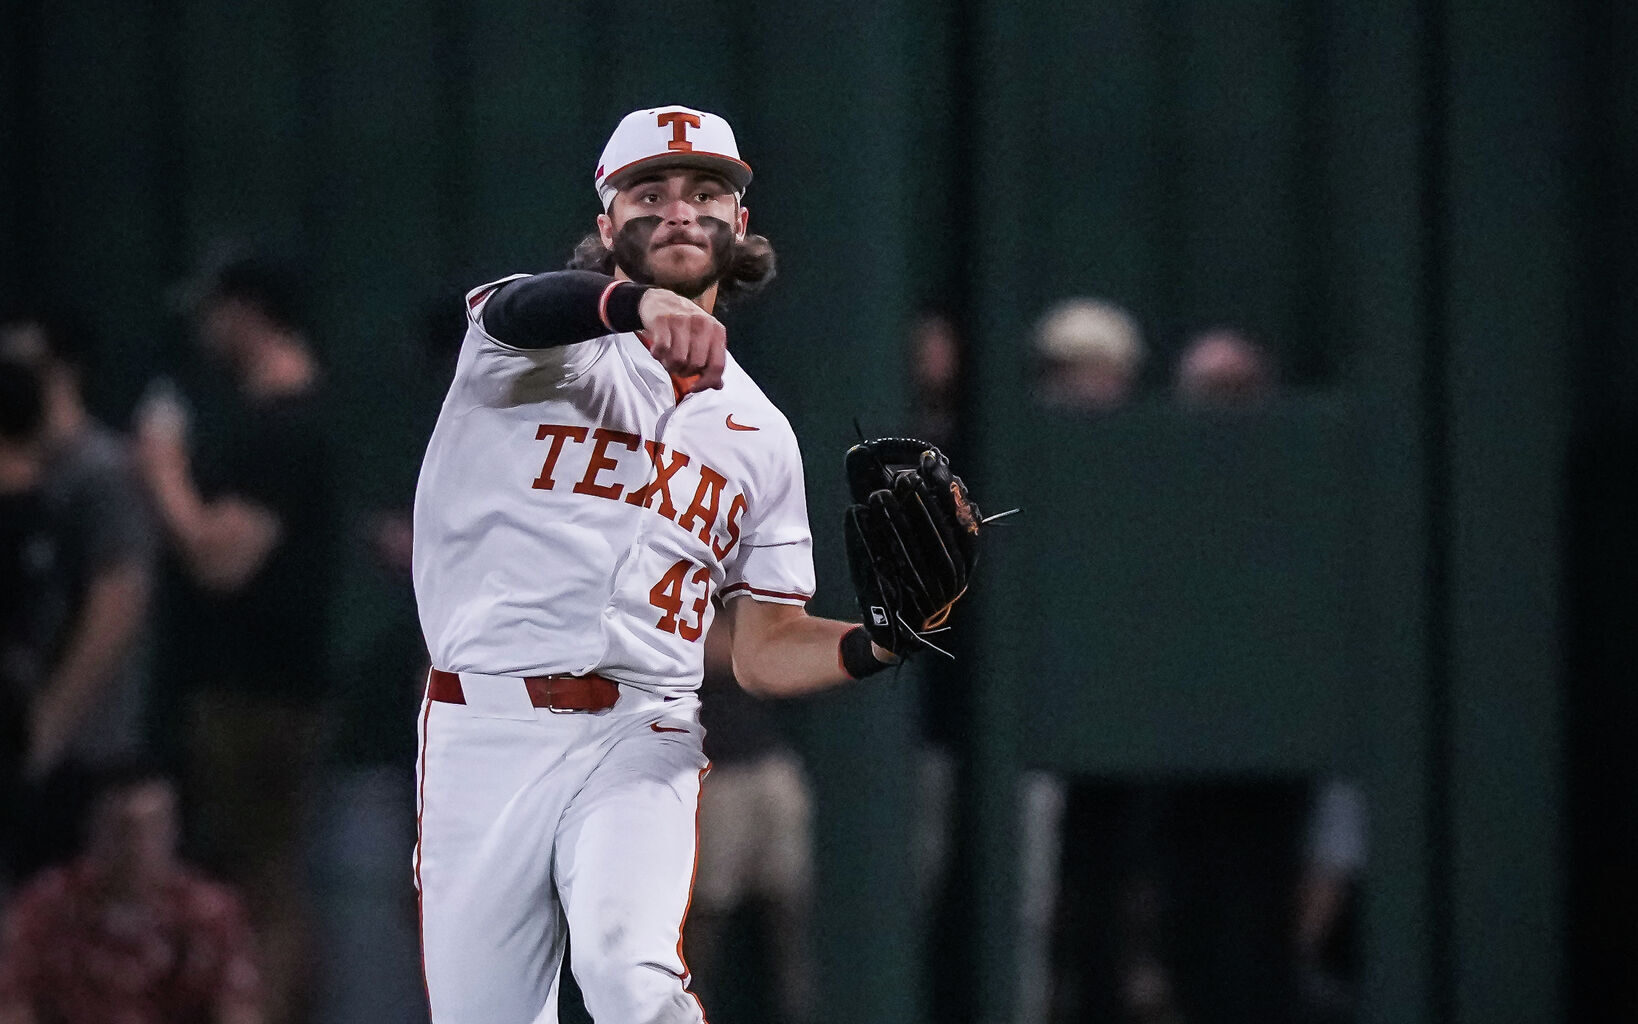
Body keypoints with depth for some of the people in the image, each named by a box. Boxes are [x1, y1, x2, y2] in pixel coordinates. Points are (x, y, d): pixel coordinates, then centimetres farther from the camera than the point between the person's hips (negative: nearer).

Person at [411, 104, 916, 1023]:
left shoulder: (760, 434, 18)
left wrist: (882, 641, -5)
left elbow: (766, 652, 18)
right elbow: (517, 312, -23)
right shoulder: (561, 345, 5)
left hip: (640, 741, 1)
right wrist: (639, 302, -46)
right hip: (485, 732, -1)